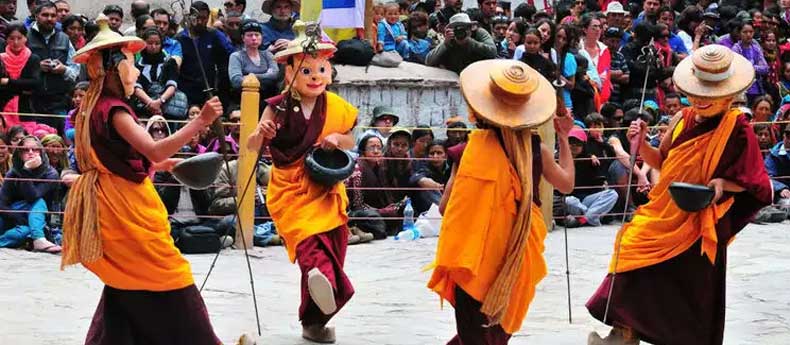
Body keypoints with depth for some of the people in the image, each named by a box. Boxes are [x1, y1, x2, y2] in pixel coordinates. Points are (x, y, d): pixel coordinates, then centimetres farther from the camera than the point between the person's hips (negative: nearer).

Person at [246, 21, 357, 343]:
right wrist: (261, 133, -34)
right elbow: (252, 145, -10)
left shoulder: (334, 107, 1)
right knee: (309, 240, -31)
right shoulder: (279, 107, -10)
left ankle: (315, 318, 22)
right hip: (291, 190, -4)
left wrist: (336, 139, -8)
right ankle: (321, 277, -58)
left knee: (331, 251, 7)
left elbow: (350, 141, 15)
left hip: (325, 191, 4)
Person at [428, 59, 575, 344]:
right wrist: (563, 139, 25)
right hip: (517, 257, 3)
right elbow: (567, 183, 16)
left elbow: (445, 206, -10)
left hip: (475, 254, -2)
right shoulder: (536, 150, -4)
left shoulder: (472, 148, -13)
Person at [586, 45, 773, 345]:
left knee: (692, 289, 3)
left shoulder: (737, 130, -10)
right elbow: (661, 162, 15)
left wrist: (723, 183, -24)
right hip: (665, 213, 5)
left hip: (701, 221, -5)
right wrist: (641, 144, -4)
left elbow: (750, 181, -5)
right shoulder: (682, 120, 5)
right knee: (631, 252, -8)